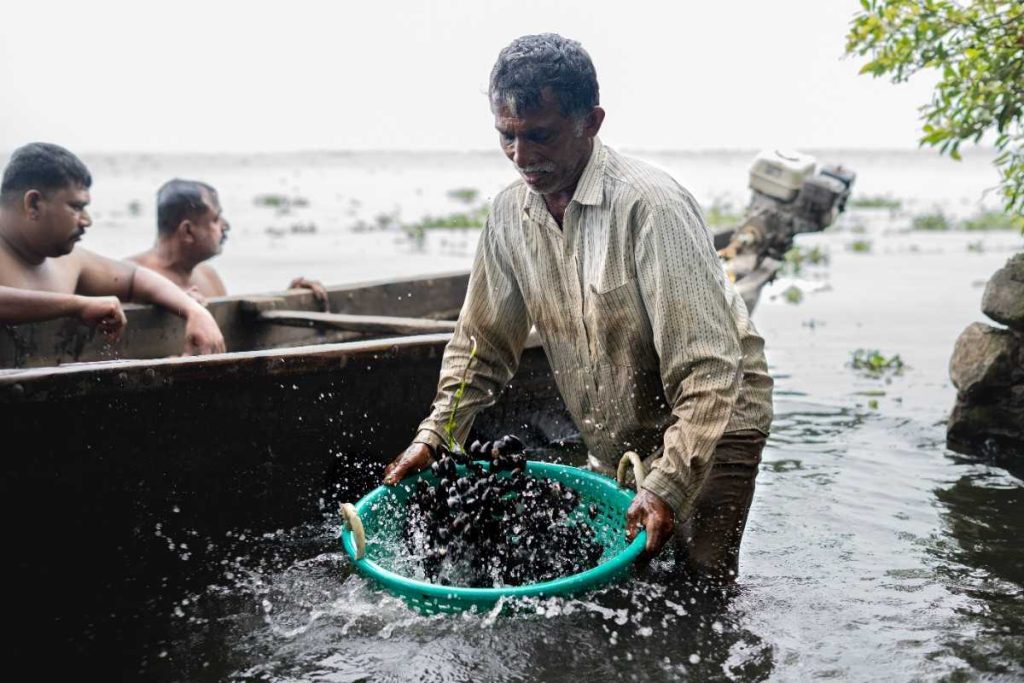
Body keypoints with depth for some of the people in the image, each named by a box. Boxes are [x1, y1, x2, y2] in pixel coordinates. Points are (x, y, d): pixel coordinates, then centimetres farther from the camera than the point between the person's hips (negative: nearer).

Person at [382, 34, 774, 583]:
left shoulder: (649, 206, -28)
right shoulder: (511, 213, -7)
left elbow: (711, 369, -30)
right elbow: (482, 346, 4)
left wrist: (666, 486, -35)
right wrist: (432, 437, -6)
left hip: (716, 416, -6)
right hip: (616, 442, 6)